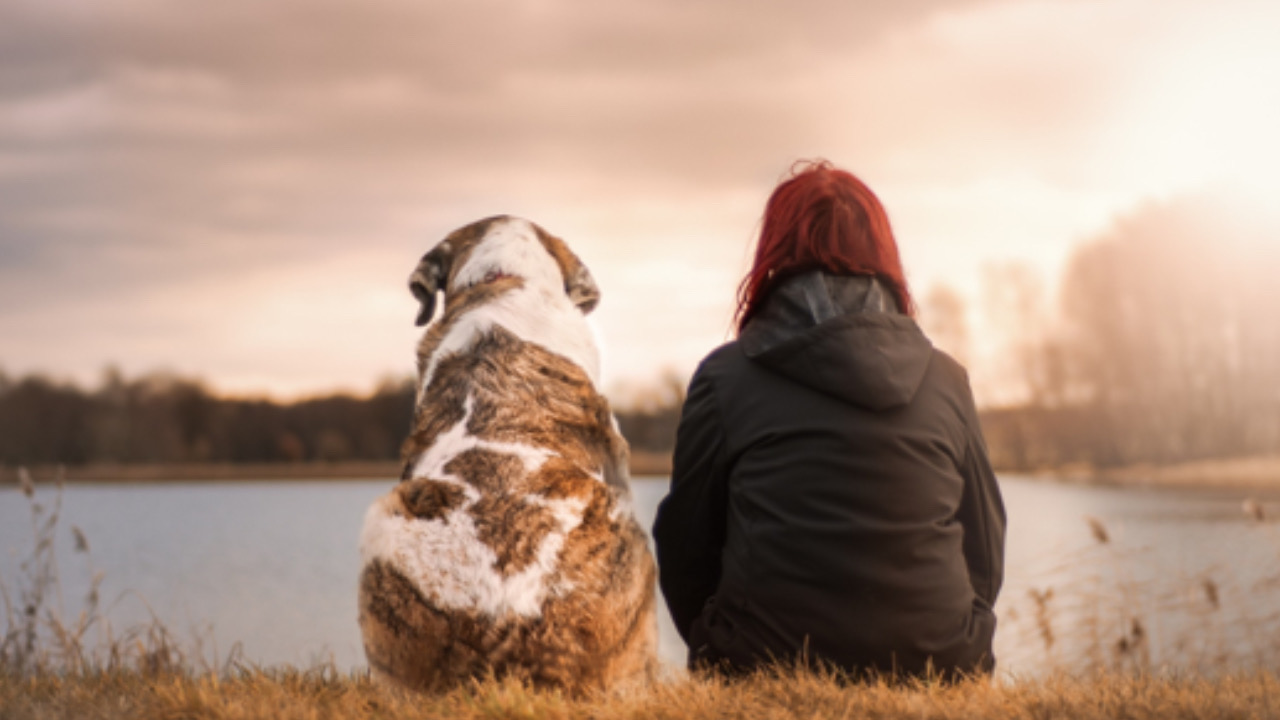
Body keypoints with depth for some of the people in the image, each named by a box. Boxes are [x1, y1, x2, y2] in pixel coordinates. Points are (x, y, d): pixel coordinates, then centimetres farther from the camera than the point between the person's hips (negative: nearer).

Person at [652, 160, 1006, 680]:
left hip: (768, 675, -3)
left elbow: (684, 550, 6)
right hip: (935, 670, 3)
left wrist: (724, 657, 22)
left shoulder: (724, 377, 1)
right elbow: (986, 557, 13)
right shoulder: (947, 379, 8)